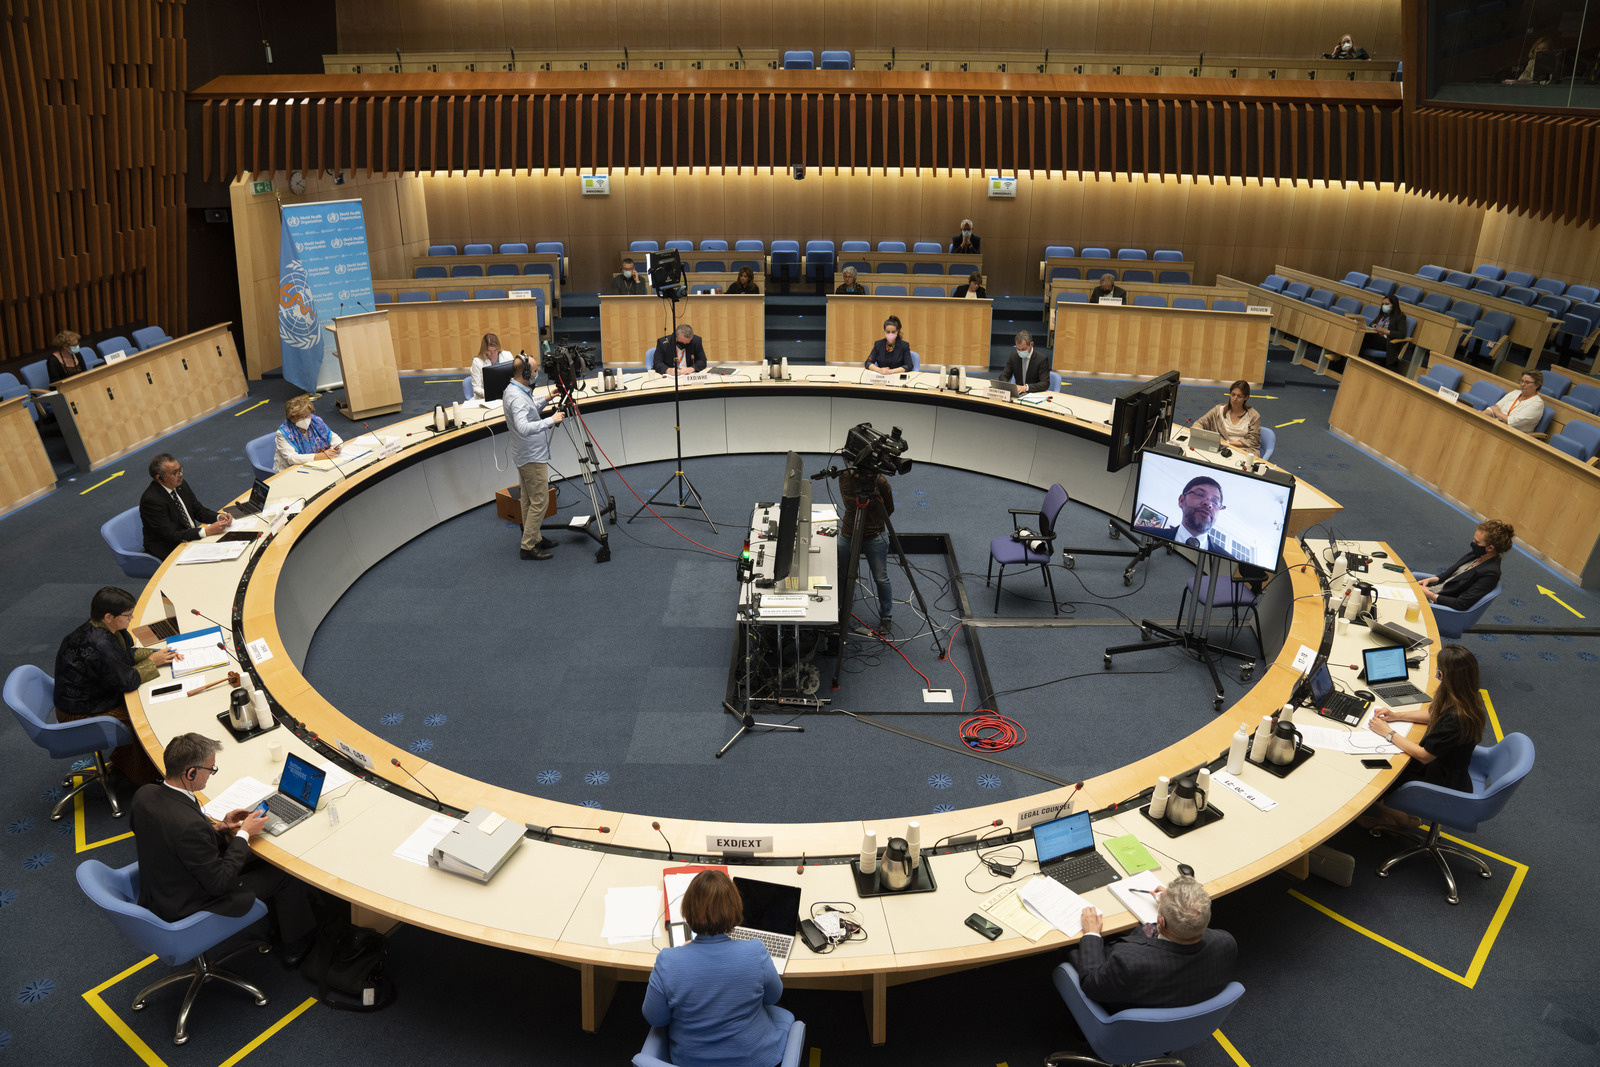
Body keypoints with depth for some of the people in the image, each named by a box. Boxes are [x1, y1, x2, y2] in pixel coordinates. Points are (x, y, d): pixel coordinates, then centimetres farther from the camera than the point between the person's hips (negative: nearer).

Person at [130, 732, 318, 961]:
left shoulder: (144, 794, -13)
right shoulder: (190, 824, -39)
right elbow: (218, 882, -26)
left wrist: (217, 827, -1)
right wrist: (244, 834, -15)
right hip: (188, 908, -8)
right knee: (285, 874, 9)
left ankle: (279, 928, 43)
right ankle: (295, 946, 35)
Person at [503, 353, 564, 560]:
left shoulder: (515, 390, 8)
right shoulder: (517, 397, -24)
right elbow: (523, 428, -37)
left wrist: (546, 400, 12)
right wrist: (551, 420, -33)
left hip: (526, 456, 11)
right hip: (532, 457, -11)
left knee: (529, 500, 18)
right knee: (539, 501, -5)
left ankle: (534, 538, 28)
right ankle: (528, 547, -1)